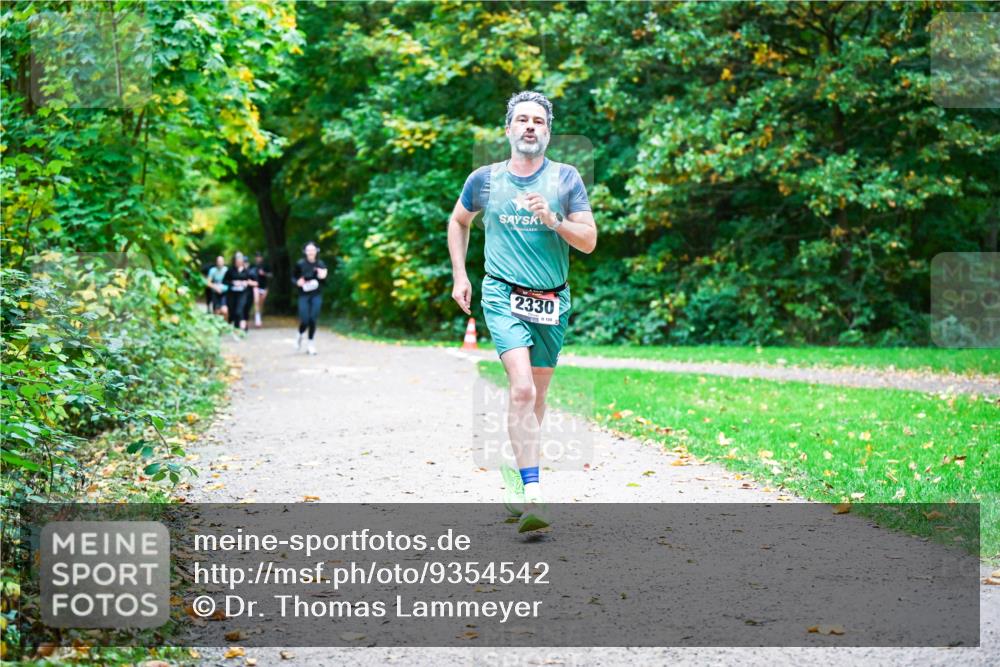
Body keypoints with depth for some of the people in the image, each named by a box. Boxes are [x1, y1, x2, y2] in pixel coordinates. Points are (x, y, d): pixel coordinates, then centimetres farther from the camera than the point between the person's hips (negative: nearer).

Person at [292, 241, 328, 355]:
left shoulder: (320, 264, -1)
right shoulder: (300, 264, -5)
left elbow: (324, 281, 7)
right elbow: (293, 277, 5)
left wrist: (322, 277, -14)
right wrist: (298, 282, -15)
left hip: (316, 295, 1)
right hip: (304, 295, -1)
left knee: (313, 320, -2)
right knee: (305, 321, -6)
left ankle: (311, 344, 11)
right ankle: (300, 335, 28)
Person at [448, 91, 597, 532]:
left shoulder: (566, 179, 3)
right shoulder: (485, 179, 5)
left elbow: (589, 241, 0)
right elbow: (458, 222, 22)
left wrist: (553, 219, -17)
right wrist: (459, 276, 14)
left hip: (552, 301, 2)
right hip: (503, 296, -2)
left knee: (536, 394, 11)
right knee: (522, 388, -20)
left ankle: (518, 468, 35)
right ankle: (532, 495, -24)